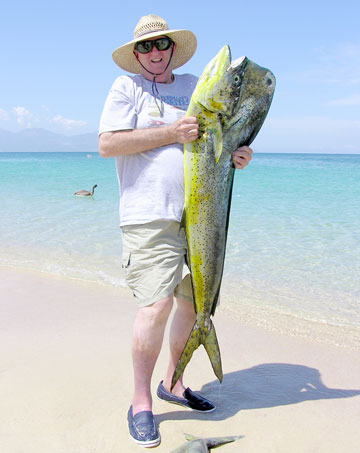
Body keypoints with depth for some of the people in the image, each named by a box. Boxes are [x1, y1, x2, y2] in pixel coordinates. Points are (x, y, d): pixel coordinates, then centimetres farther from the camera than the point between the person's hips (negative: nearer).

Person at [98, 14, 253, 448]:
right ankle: (140, 402, 5)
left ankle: (173, 383, 29)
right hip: (150, 215, -6)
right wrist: (171, 132, -13)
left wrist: (234, 153, 3)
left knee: (195, 302, 9)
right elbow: (107, 143, -8)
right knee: (157, 304, -14)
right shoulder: (126, 86, 5)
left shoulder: (193, 86, 20)